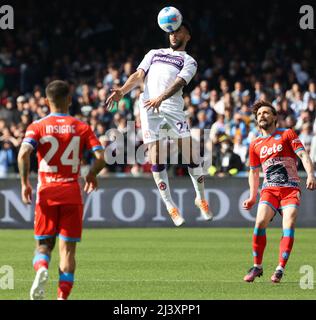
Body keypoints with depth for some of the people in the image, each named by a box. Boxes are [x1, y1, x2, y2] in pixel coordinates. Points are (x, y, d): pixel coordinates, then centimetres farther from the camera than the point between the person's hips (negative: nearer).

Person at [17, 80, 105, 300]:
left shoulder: (38, 127, 0)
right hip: (72, 193, 0)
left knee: (44, 244, 12)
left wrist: (25, 183, -5)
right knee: (68, 249, 4)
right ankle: (63, 296, -6)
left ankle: (41, 268, -20)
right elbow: (101, 157, -6)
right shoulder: (82, 128, 3)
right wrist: (92, 175, 13)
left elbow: (23, 153, -16)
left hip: (46, 193, 0)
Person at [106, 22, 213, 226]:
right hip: (148, 108, 2)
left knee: (191, 155, -8)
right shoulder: (154, 54, 26)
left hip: (172, 107, -2)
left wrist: (160, 98, -26)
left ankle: (201, 198, 12)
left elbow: (179, 82, -6)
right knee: (156, 161, -5)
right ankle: (170, 206, 6)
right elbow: (139, 76, 15)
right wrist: (122, 91, -6)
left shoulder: (189, 61, 13)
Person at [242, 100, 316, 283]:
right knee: (260, 222, -20)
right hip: (269, 190, 2)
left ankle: (280, 269, -17)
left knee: (289, 226, -20)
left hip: (291, 189, -2)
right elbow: (254, 172, 26)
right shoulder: (255, 145, 16)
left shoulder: (287, 134, 6)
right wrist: (252, 197, 18)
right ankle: (257, 267, -7)